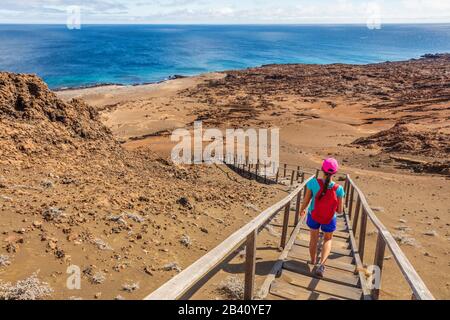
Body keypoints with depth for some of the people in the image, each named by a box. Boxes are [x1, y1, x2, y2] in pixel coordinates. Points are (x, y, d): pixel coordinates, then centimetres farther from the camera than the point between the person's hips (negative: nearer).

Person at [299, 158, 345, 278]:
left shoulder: (313, 182, -25)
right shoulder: (338, 189, -24)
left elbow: (306, 201, -14)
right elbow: (340, 210, -16)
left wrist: (302, 210, 7)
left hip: (313, 216, 1)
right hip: (329, 220, -1)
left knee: (313, 238, 25)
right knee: (328, 239, 24)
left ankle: (313, 261, 48)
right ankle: (321, 264, 4)